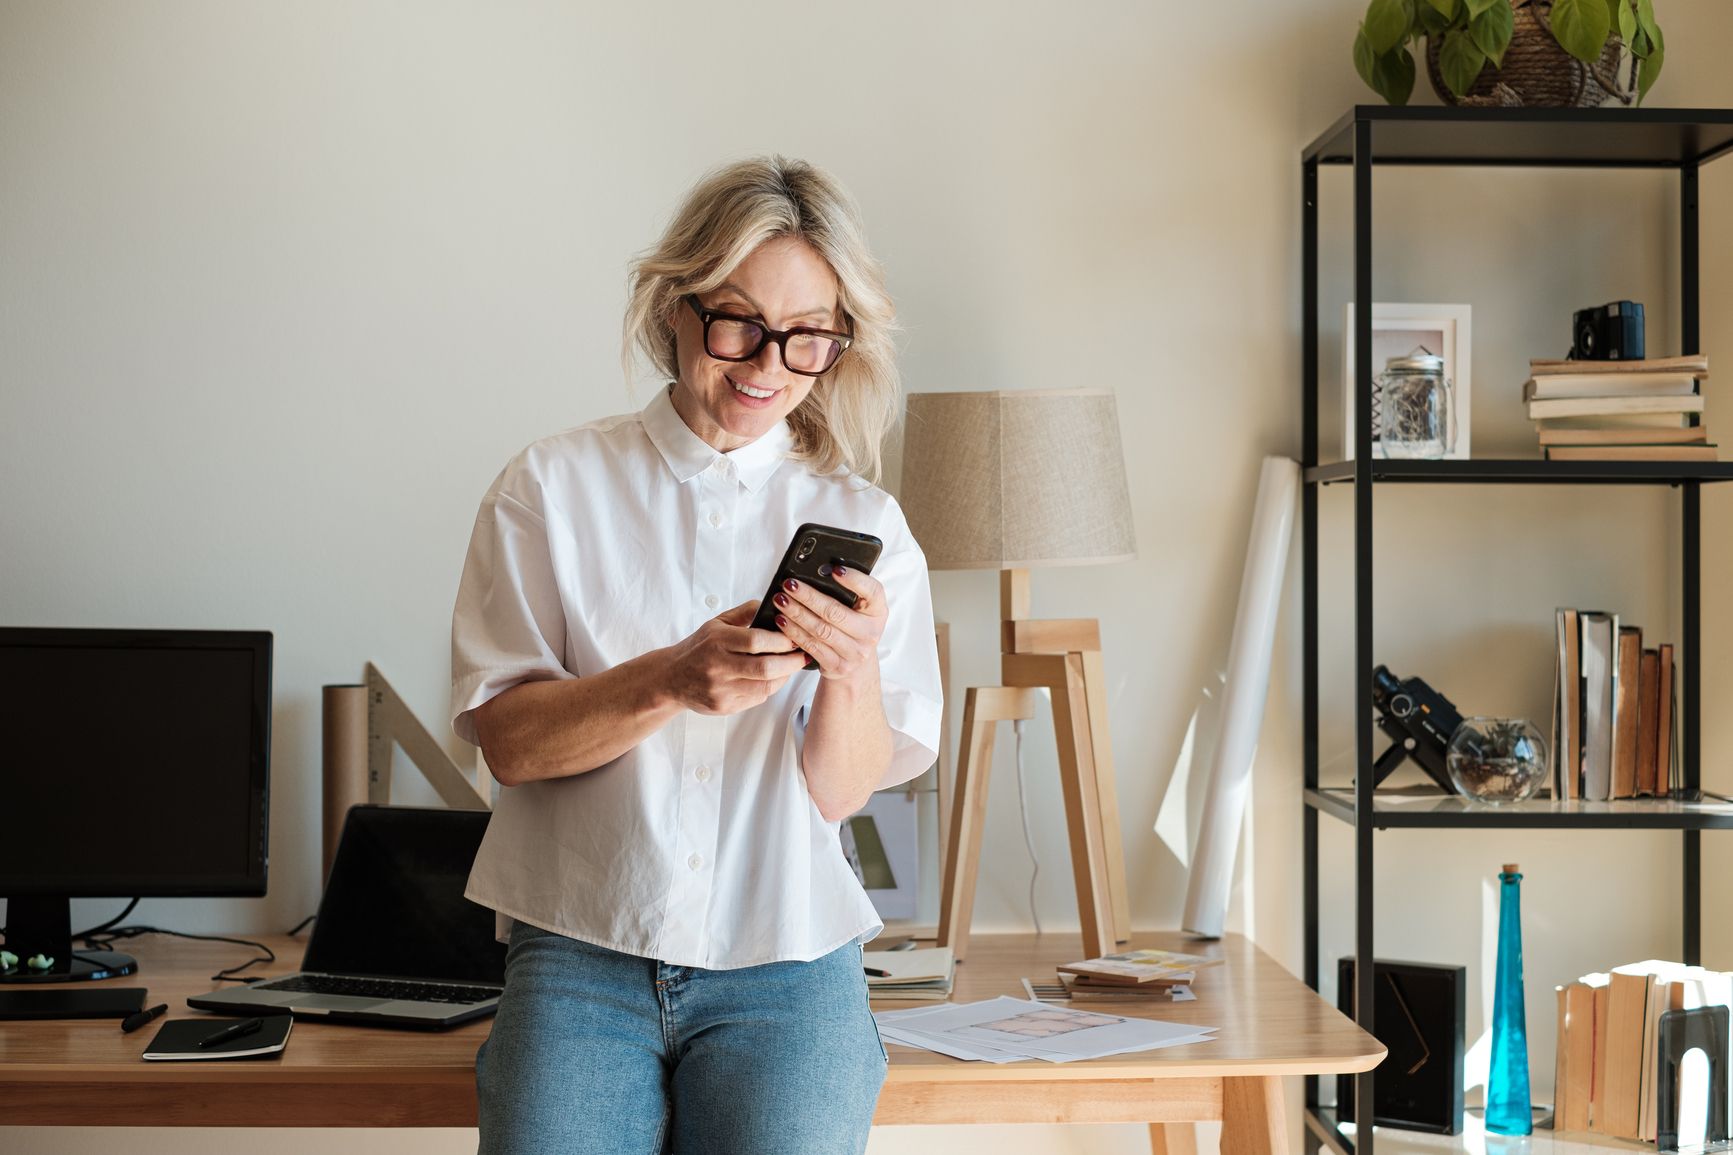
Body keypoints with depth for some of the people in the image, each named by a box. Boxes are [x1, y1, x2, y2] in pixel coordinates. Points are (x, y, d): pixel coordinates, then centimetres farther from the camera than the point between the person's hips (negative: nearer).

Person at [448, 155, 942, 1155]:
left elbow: (842, 790, 1)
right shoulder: (552, 488, 3)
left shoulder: (862, 522, 6)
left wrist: (852, 671, -21)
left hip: (787, 967, 1)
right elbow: (505, 739, -4)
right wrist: (669, 682, -21)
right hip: (583, 955, -1)